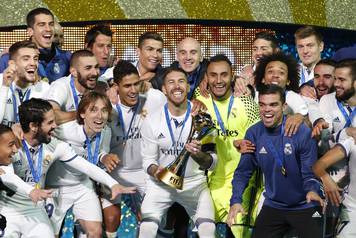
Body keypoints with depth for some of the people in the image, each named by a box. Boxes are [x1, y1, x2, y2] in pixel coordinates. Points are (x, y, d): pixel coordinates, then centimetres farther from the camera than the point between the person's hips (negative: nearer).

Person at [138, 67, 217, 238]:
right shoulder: (152, 121, -7)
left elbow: (212, 163, -6)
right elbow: (148, 160, -1)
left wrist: (198, 155, -28)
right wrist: (155, 171, -24)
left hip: (194, 183, 0)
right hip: (161, 182, 0)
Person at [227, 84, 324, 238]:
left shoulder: (303, 132, -17)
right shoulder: (253, 133, -6)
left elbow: (310, 172, -14)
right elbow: (243, 172, 0)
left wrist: (312, 190, -36)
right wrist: (236, 201, -16)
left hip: (305, 207, -3)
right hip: (273, 206, 3)